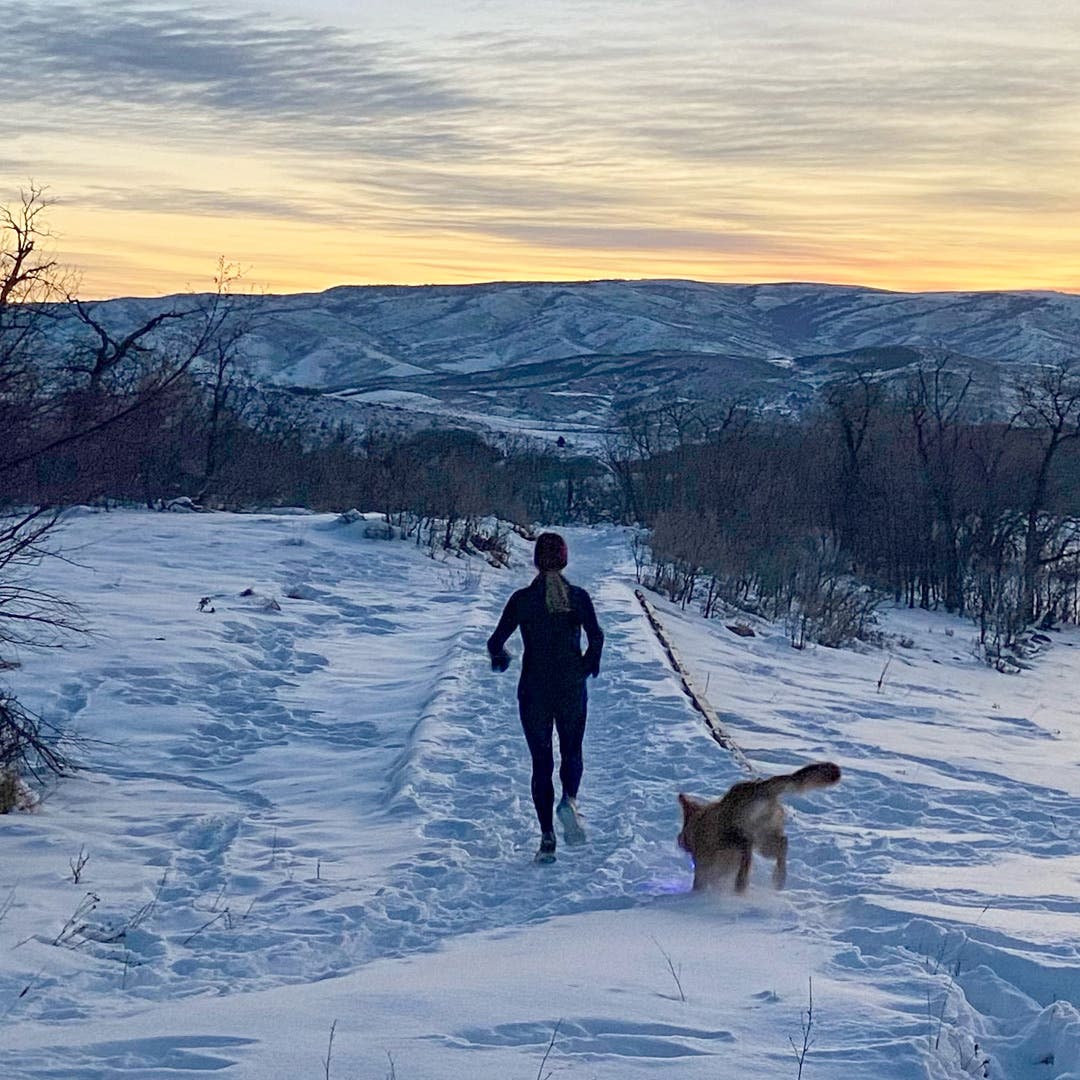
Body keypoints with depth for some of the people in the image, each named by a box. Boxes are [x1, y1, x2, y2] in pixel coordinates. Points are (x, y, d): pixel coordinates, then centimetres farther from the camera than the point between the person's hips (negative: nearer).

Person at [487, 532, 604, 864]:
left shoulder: (522, 599, -6)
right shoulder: (579, 597, -4)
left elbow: (496, 642, -8)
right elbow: (596, 636, -15)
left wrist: (500, 658, 15)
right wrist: (590, 664, 5)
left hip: (534, 691, 0)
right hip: (572, 690, 1)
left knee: (542, 762, 8)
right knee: (572, 753, 18)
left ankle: (547, 837, 2)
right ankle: (569, 800, -12)